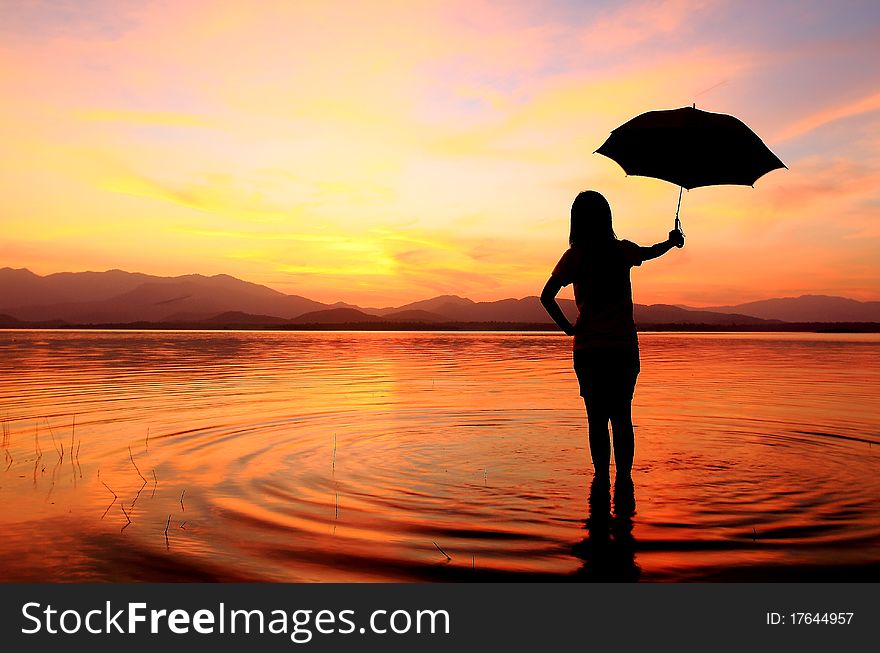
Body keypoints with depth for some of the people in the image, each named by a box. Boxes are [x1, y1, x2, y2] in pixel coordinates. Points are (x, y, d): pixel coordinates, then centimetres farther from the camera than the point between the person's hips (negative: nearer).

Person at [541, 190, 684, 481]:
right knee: (622, 417, 10)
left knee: (597, 418, 7)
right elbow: (651, 252, 25)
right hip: (624, 346, 1)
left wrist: (567, 327, 1)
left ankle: (601, 477, 9)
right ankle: (624, 476, 10)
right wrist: (672, 241, 43)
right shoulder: (622, 250, 3)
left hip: (587, 348, -1)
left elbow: (546, 296, -9)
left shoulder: (574, 256, -3)